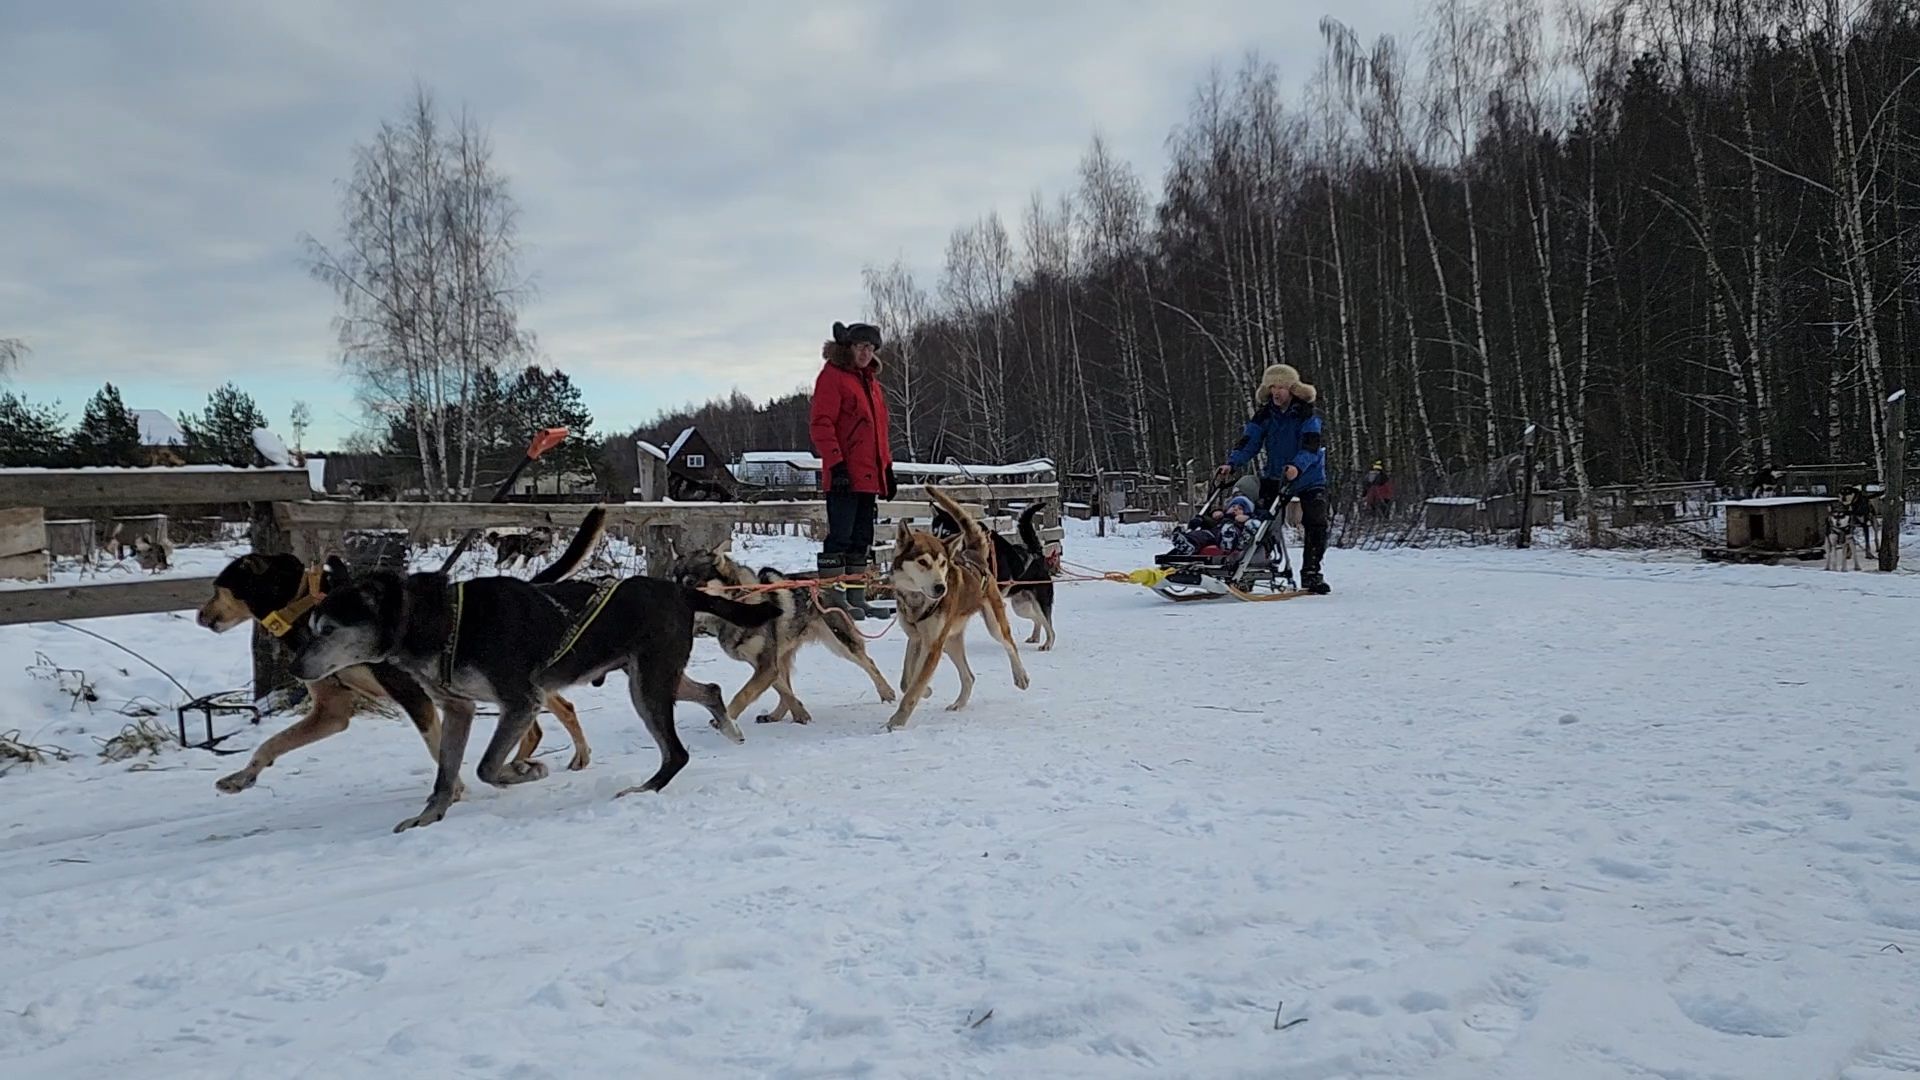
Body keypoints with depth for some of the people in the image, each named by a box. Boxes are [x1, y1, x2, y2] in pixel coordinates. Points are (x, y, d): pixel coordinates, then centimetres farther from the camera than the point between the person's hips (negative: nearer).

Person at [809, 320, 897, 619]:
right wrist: (836, 463, -20)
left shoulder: (870, 380, 21)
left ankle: (856, 599, 15)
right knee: (840, 536, -9)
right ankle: (834, 599, -7)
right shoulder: (832, 376, -5)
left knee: (862, 539, 10)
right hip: (844, 475, -9)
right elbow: (820, 424, -13)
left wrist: (887, 467, 20)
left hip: (869, 475, 9)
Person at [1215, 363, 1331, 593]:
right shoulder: (1264, 415, -2)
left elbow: (1311, 445, -24)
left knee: (1316, 525, -5)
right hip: (1275, 477, 2)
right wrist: (1232, 463, -25)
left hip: (1308, 477, -2)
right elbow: (1248, 442, -8)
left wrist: (1298, 466, -42)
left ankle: (1311, 573, 10)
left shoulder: (1307, 414, -13)